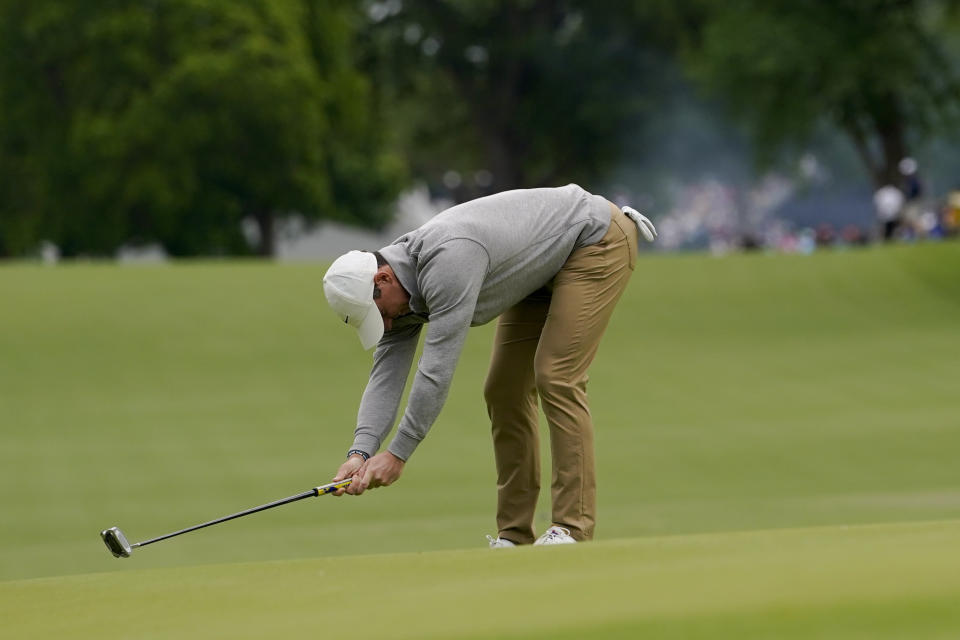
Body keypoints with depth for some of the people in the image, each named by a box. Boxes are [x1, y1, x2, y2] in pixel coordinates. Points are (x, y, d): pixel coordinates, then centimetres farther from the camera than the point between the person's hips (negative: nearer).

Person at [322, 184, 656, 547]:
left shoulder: (447, 262, -37)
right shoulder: (401, 288, -7)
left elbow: (438, 369, -36)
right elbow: (386, 377, -10)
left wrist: (397, 455, -31)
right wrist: (360, 452, -25)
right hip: (542, 273, 9)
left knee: (555, 377, -19)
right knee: (504, 390, 4)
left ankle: (573, 527, -18)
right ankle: (514, 534, 8)